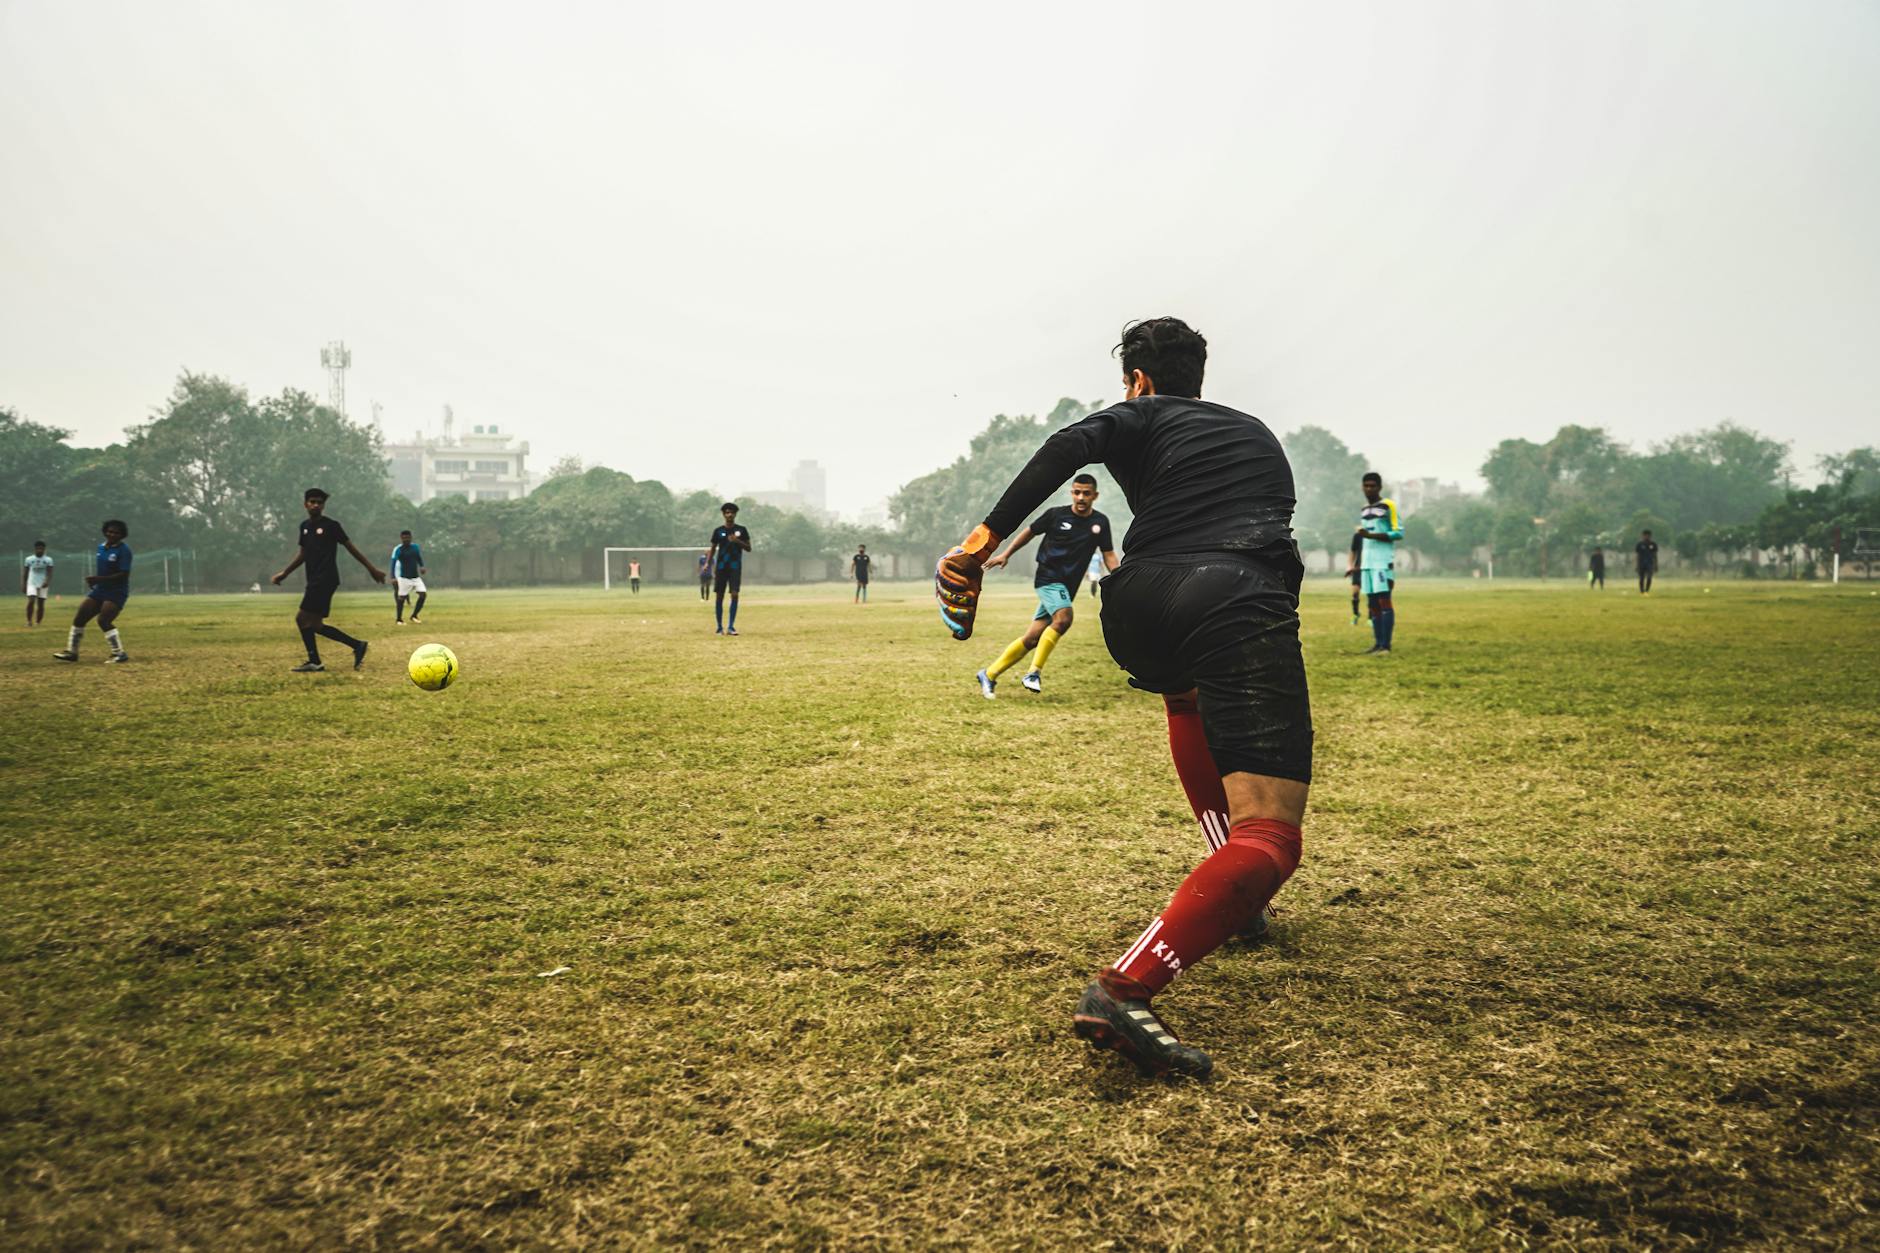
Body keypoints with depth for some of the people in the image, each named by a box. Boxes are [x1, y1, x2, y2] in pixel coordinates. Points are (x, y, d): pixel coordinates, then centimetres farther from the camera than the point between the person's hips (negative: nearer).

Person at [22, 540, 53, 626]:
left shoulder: (48, 560, 4)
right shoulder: (29, 559, 7)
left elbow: (49, 573, -4)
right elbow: (24, 574, 11)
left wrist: (47, 582, -22)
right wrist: (23, 585, 6)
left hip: (43, 585, 0)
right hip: (32, 583, 0)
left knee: (41, 604, 1)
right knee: (31, 601, -18)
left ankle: (38, 622, 11)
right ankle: (29, 620, -6)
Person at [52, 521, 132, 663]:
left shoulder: (123, 550, -15)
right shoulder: (101, 548, 9)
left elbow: (124, 575, -21)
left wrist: (98, 579, -24)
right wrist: (93, 580, 2)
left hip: (116, 592, -8)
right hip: (100, 590, 8)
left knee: (103, 621, -21)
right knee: (79, 618, 7)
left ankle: (119, 654, -11)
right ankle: (71, 651, 20)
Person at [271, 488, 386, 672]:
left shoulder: (331, 525, -6)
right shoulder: (305, 526, 14)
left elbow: (351, 547, -3)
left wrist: (372, 569, -2)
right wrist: (284, 573, 20)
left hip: (326, 580, -7)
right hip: (314, 581, 7)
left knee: (303, 619, -11)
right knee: (315, 624, 3)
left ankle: (314, 661, -2)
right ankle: (356, 645, 8)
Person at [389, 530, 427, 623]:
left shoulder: (415, 547, 5)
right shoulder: (397, 550, -9)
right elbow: (393, 564, -11)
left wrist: (422, 566, 2)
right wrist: (393, 578, -19)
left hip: (416, 577, 4)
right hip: (404, 578, -4)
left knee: (423, 594, -7)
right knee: (401, 598, -2)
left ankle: (414, 616, 7)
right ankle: (399, 619, 12)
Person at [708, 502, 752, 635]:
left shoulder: (741, 530, 5)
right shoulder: (718, 531, 7)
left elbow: (748, 548, 5)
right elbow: (713, 549, 11)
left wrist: (737, 541, -12)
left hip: (735, 566, -1)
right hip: (721, 566, 1)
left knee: (734, 594, -12)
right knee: (719, 596, 2)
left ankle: (731, 626, -9)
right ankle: (719, 627, 11)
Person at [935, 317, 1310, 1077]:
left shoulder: (1142, 416, 20)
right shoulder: (1256, 433, 33)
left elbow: (1074, 444, -3)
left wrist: (987, 534, -6)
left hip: (1140, 614, 1)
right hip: (1243, 609, -1)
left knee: (1190, 698, 39)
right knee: (1269, 839, -8)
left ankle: (1228, 894, 34)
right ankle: (1124, 988, -30)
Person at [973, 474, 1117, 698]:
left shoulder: (1100, 523, 5)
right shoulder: (1056, 514, -4)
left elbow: (1109, 555, 8)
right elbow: (1030, 532, 9)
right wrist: (1005, 555, 7)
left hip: (1066, 587, 4)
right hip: (1048, 578, -4)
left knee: (1031, 639, 2)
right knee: (1063, 618, -31)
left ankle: (989, 675, 12)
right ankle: (1034, 672, -20)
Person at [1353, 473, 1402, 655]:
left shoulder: (1388, 506, -3)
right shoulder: (1363, 510, 19)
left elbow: (1398, 533, -9)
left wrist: (1370, 535, -16)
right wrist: (1358, 566, 25)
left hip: (1384, 562, -7)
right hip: (1367, 563, 7)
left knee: (1384, 601, -11)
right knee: (1372, 604, 6)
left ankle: (1386, 646, -12)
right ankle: (1378, 643, 10)